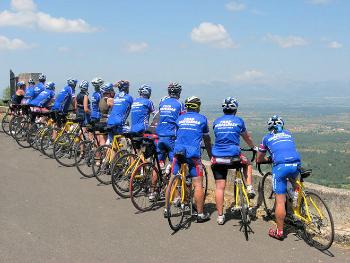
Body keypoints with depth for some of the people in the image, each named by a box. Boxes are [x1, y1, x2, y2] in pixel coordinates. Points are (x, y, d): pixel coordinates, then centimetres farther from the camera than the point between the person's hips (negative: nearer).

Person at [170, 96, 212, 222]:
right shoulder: (202, 119, 8)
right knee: (198, 184, 0)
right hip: (193, 154, -3)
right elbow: (207, 140, 16)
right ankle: (200, 214, 2)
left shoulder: (180, 118, 15)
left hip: (178, 152, 4)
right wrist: (210, 156, 29)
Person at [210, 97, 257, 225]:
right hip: (234, 157, -2)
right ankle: (249, 188, 19)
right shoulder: (238, 121, 5)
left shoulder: (216, 122, 11)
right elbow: (247, 138, 18)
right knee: (247, 164, 31)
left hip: (217, 158, 2)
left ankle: (220, 216, 7)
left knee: (219, 187, 6)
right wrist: (254, 147, 38)